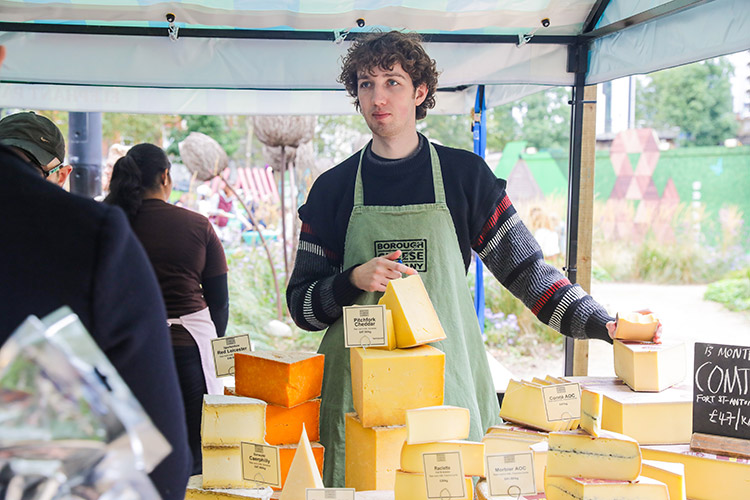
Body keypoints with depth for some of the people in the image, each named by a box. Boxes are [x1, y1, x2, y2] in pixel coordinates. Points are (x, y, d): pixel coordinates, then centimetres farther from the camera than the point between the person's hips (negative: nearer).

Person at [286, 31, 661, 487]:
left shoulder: (464, 174, 5)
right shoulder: (334, 188, 6)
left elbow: (526, 270, 4)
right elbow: (301, 304, 7)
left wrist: (604, 325, -6)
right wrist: (354, 280, -12)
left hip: (450, 386, 0)